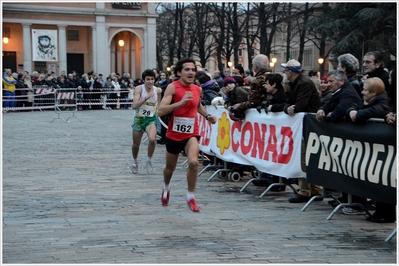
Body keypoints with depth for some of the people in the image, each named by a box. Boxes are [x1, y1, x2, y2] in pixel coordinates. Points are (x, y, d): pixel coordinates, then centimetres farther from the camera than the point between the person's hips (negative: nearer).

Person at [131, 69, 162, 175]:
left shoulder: (157, 90, -1)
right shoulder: (139, 89, -11)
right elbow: (135, 106, -22)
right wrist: (146, 97, -29)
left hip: (151, 119, 0)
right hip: (139, 118, 0)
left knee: (152, 139, -27)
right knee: (136, 144, 12)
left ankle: (149, 160, -3)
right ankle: (135, 161, 42)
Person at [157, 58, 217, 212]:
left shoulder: (197, 89, 1)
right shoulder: (173, 87, -15)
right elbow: (160, 111, -26)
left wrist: (207, 116, 10)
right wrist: (181, 102, -35)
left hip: (191, 134, 2)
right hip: (174, 134, -2)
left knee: (193, 162, -24)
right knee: (170, 167, 18)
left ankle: (191, 197, -7)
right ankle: (166, 188, 52)